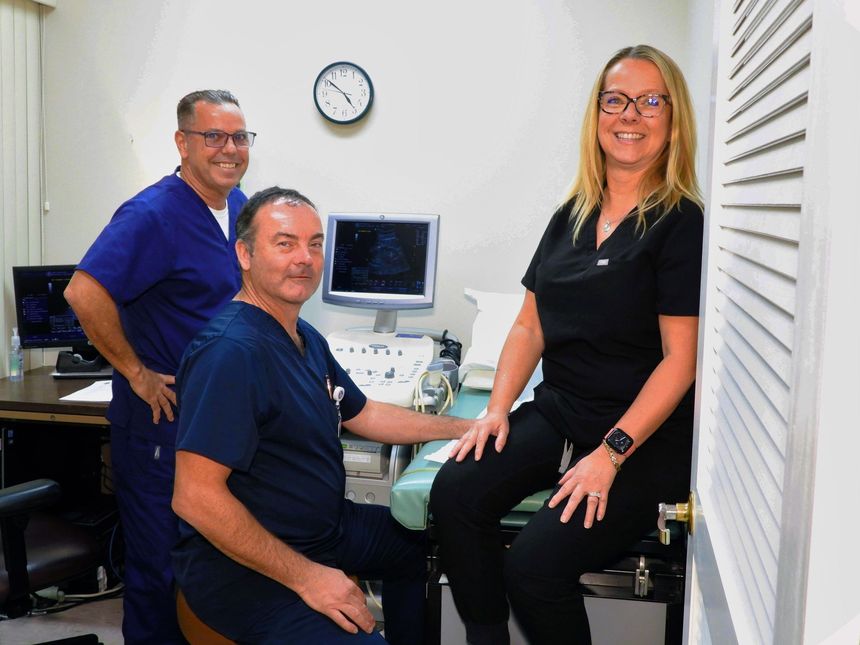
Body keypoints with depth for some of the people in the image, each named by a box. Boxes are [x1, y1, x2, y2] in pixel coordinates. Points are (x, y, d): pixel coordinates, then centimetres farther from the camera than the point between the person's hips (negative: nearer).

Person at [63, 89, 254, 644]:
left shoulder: (238, 205, 6)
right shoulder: (152, 214, -20)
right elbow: (85, 292, -30)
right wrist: (136, 372, -23)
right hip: (162, 417, -8)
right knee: (160, 562, 6)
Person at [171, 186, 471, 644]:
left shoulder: (305, 338, 6)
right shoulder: (231, 351, -25)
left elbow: (362, 415, 19)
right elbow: (194, 497, -28)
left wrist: (468, 427, 16)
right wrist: (305, 576, -24)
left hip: (324, 528, 10)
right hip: (244, 568, -10)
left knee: (420, 541, 23)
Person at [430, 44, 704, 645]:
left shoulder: (683, 225, -8)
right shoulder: (572, 217, 11)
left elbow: (680, 359, -13)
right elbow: (530, 326, 13)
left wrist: (611, 453, -19)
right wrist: (497, 410, -1)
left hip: (647, 439, -5)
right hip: (557, 414, 6)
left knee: (532, 566, -23)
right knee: (455, 493, -19)